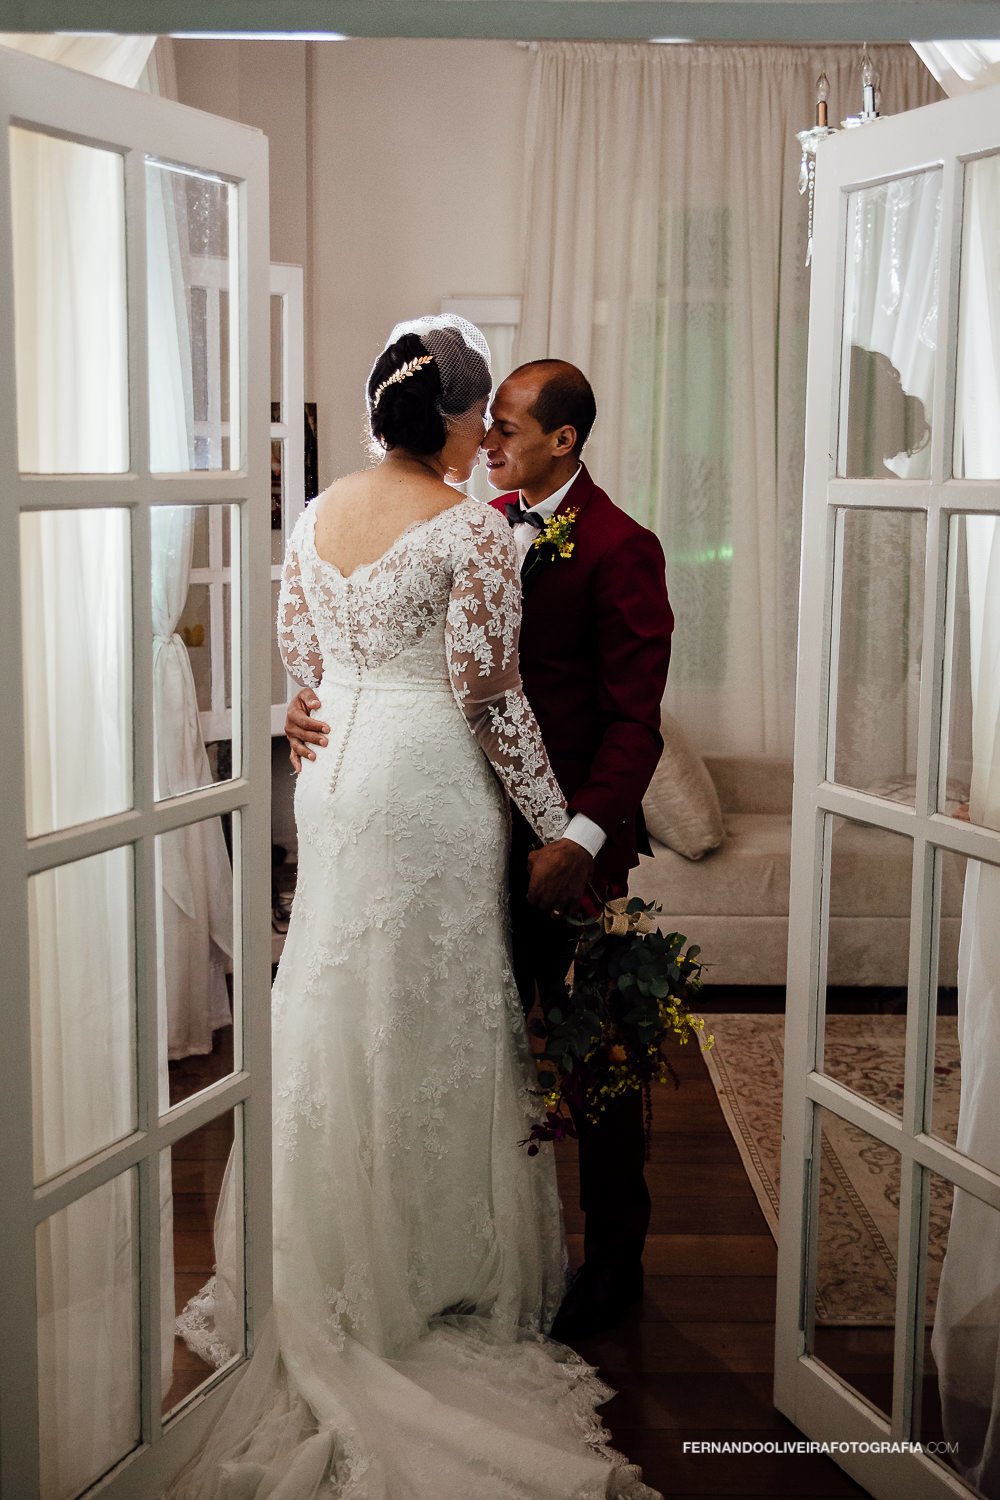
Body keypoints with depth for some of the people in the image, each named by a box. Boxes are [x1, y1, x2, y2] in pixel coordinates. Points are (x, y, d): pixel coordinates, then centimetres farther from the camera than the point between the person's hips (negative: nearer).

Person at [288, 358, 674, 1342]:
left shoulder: (620, 549, -13)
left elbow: (634, 719, -16)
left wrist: (582, 838, -25)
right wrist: (319, 702, -9)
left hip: (571, 843, -6)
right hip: (484, 828, 6)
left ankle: (613, 1258, 25)